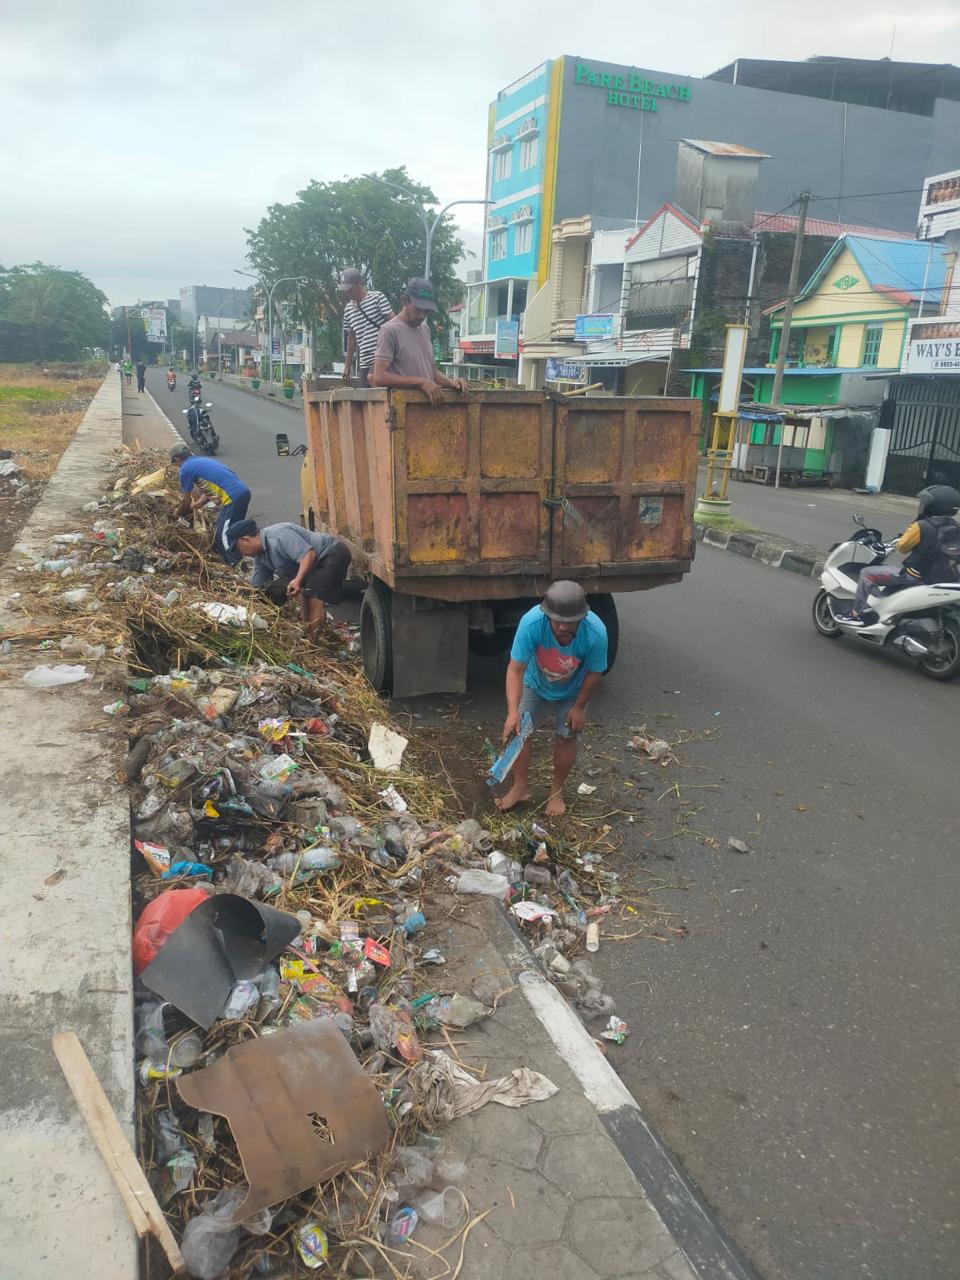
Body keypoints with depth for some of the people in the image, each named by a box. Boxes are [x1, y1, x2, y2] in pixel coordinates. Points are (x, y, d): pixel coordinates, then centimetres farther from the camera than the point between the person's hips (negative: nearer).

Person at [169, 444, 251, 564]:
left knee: (224, 538, -2)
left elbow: (186, 501, 8)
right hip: (243, 492, 9)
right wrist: (192, 506, 37)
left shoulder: (185, 469, -1)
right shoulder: (202, 461, 24)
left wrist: (178, 514, 27)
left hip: (233, 498, -9)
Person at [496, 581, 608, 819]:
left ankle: (557, 792, 26)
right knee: (518, 730, 0)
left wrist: (579, 707, -11)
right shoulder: (531, 622, -40)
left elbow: (594, 673, -20)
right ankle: (520, 786, 21)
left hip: (572, 691, -1)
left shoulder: (595, 633, -39)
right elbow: (516, 670, -35)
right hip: (535, 684, 1)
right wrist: (513, 712, -44)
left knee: (566, 736, 4)